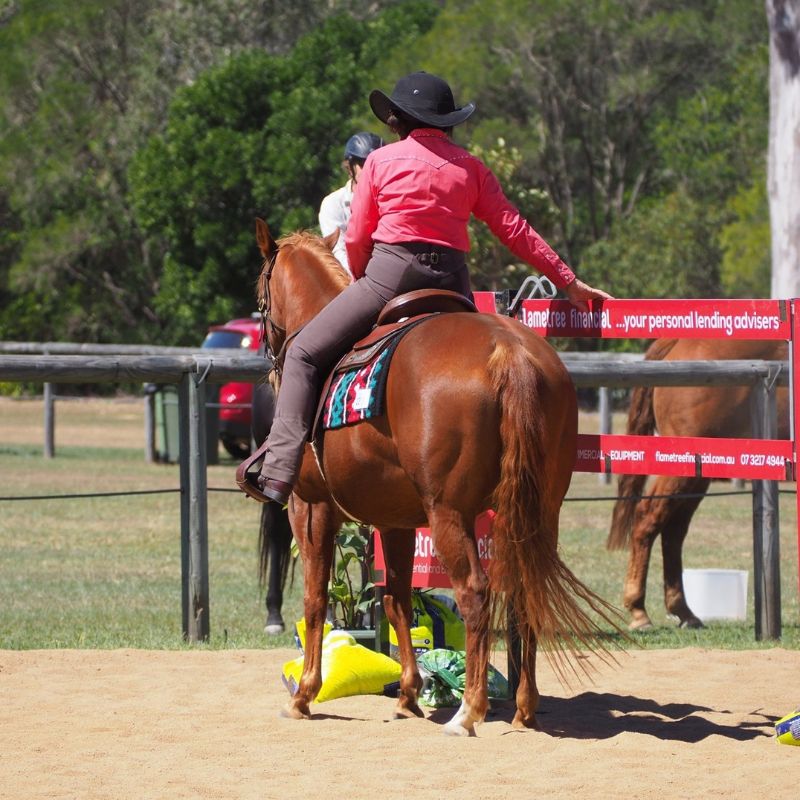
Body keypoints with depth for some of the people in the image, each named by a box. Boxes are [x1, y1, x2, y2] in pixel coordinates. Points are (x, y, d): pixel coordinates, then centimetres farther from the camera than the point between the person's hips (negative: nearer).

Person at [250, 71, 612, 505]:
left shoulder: (381, 160, 6)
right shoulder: (470, 168, 14)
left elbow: (356, 239, 5)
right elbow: (515, 231, 12)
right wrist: (568, 281, 17)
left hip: (392, 272, -3)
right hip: (453, 280, 3)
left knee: (303, 354, 3)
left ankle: (279, 468, -12)